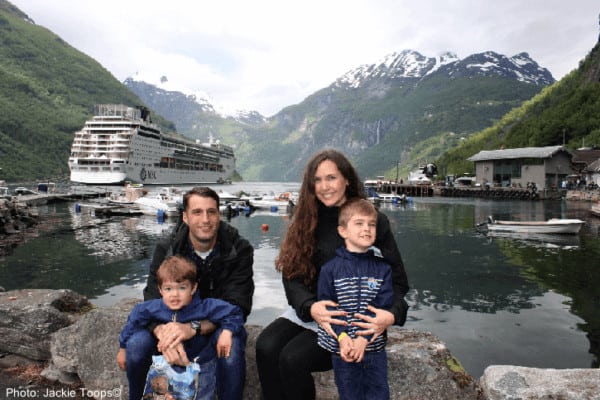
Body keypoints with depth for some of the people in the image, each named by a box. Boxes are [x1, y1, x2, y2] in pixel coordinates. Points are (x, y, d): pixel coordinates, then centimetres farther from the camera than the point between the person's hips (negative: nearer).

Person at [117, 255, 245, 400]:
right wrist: (123, 348, 12)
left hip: (200, 363, -2)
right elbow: (134, 320, 3)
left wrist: (227, 332, -32)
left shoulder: (205, 308, -25)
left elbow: (234, 313, -16)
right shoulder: (152, 308, -17)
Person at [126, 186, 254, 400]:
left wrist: (194, 327, -40)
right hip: (177, 323, 3)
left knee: (231, 350, -35)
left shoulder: (239, 250, -15)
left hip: (219, 325, -2)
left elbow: (237, 307, -22)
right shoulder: (167, 250, -9)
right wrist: (164, 333, -40)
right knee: (137, 344, -23)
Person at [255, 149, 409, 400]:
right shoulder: (307, 221, 5)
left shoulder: (375, 221, -5)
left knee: (292, 358, -24)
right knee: (266, 347, -22)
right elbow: (292, 275, -2)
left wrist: (392, 315, -23)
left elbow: (397, 278, -2)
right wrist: (310, 307, -22)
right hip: (308, 309, 4)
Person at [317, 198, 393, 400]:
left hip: (374, 347, 1)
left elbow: (383, 307, -7)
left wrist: (363, 339, -17)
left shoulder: (382, 268, -2)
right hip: (342, 349, -1)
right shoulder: (331, 268, -6)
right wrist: (343, 337, -19)